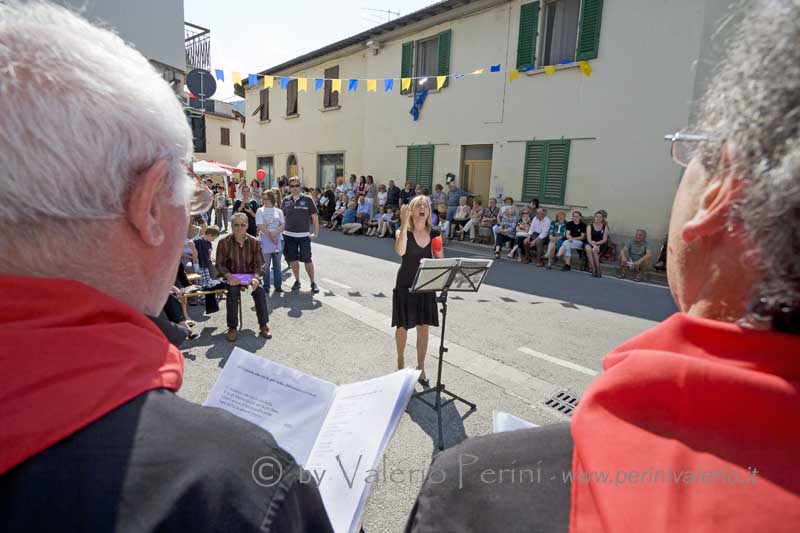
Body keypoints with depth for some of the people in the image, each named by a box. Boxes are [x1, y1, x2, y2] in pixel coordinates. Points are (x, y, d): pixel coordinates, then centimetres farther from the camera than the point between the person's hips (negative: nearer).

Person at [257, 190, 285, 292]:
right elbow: (260, 226, -6)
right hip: (265, 240, -2)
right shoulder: (260, 211, 2)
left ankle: (278, 285, 13)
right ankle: (266, 286, 9)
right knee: (266, 264, 1)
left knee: (277, 264, 6)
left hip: (278, 239, 2)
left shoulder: (278, 211, 9)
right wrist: (270, 236, -12)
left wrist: (275, 233, -15)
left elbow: (283, 225, 2)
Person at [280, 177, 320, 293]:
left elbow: (315, 216, -1)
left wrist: (316, 233, -6)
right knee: (293, 260, 8)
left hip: (304, 235, -3)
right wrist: (281, 231, 5)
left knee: (307, 260, -2)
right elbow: (281, 217, 13)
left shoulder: (307, 200, -2)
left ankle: (313, 283, 10)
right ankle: (297, 281, 23)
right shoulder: (285, 201, 6)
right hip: (289, 235, 3)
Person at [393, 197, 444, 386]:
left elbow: (441, 262, 9)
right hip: (405, 285, -2)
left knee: (423, 328, 8)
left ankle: (421, 369, 24)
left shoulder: (434, 234, 0)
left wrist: (439, 253, -13)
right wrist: (404, 223, -34)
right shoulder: (403, 232, -10)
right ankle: (400, 361, 37)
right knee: (403, 326, 11)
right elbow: (400, 251, -33)